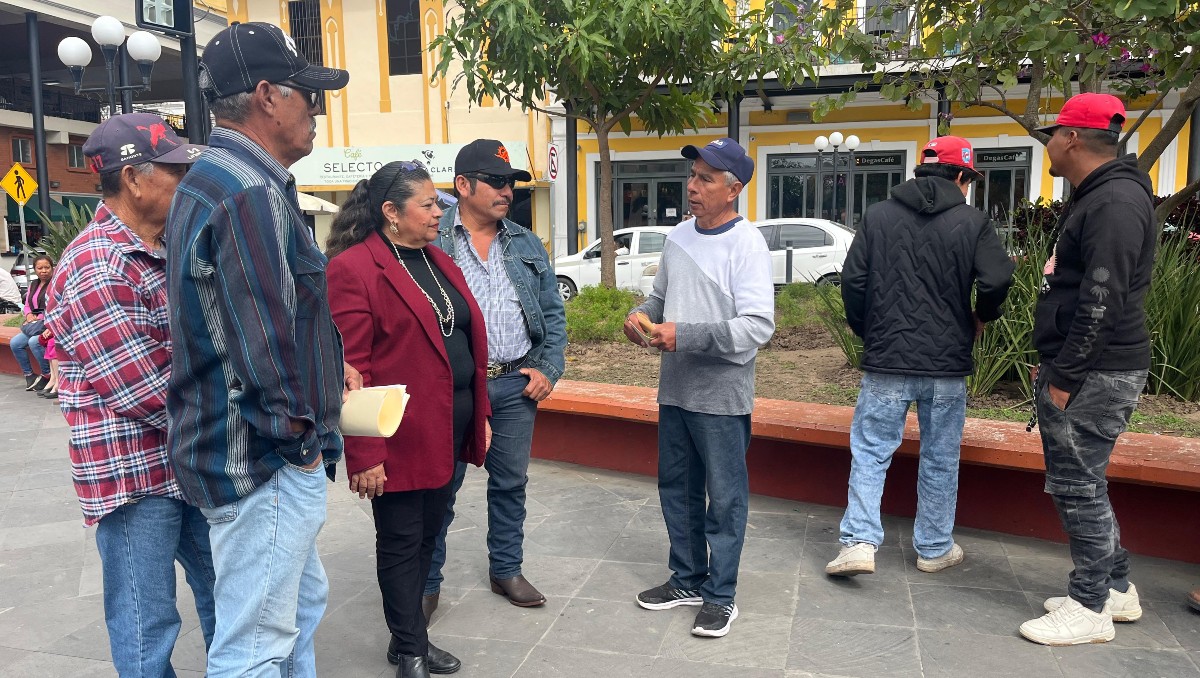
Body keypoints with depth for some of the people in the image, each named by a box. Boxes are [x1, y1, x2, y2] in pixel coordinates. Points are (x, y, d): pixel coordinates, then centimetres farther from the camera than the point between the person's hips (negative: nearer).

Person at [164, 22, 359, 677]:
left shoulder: (213, 180, 13)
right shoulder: (251, 194, -22)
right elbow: (265, 344, -25)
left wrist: (325, 364, 13)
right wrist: (300, 443, -14)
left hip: (261, 457, 11)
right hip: (262, 463, -11)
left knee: (303, 603, 25)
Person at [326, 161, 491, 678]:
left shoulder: (439, 263, 13)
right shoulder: (353, 269, -13)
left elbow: (468, 342, 16)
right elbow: (349, 370, -16)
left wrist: (479, 415, 14)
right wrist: (365, 455, -18)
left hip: (448, 429, 8)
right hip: (399, 435, -8)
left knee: (427, 536, 17)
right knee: (401, 542, 8)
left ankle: (410, 635, 34)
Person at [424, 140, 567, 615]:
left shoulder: (527, 244, 11)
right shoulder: (431, 240, -4)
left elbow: (553, 313, 13)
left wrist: (549, 369, 3)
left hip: (516, 383, 4)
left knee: (511, 482, 14)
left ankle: (506, 569, 32)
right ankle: (427, 582, 23)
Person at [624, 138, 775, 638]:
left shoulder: (746, 243, -14)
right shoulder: (678, 237, 7)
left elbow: (758, 325, -22)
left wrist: (686, 335, -26)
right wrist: (641, 314, -2)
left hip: (721, 397, -7)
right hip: (674, 391, 7)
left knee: (725, 498, 6)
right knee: (677, 489, 17)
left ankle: (720, 595, 22)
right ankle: (687, 579, 35)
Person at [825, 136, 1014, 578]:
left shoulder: (877, 216, 2)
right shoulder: (972, 222, -2)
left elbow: (852, 280, -2)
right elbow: (997, 281, -12)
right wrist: (981, 317, 9)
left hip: (885, 361, 0)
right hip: (947, 363, 0)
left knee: (869, 451, 6)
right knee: (940, 459, 12)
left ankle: (859, 542, -3)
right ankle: (935, 549, 24)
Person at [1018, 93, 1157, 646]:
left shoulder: (1115, 201, -17)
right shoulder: (1093, 196, 17)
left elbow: (1102, 301, -23)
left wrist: (1066, 377, -20)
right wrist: (1053, 364, 21)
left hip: (1095, 373, -11)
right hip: (1077, 367, 11)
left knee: (1077, 485, -3)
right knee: (1083, 482, 17)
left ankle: (1090, 609, 10)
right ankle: (1116, 589, 30)